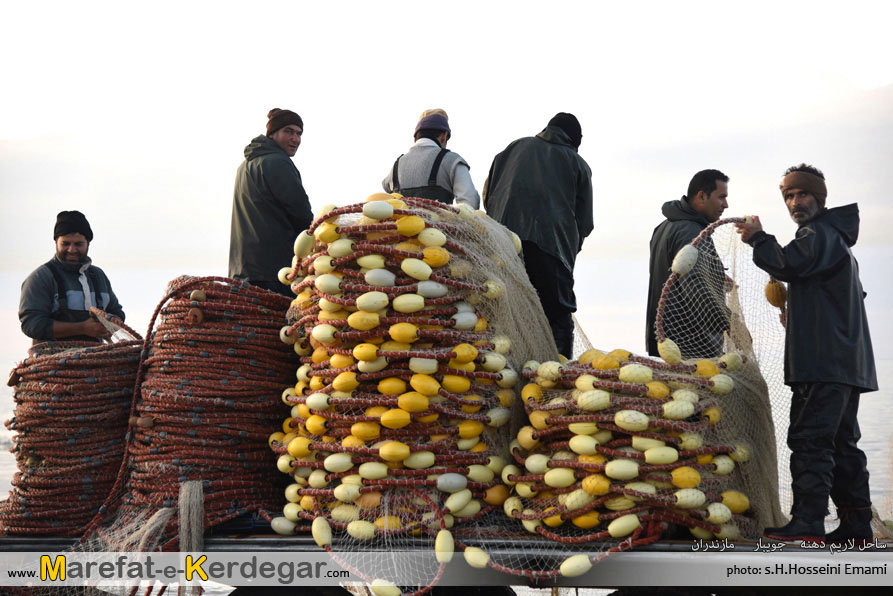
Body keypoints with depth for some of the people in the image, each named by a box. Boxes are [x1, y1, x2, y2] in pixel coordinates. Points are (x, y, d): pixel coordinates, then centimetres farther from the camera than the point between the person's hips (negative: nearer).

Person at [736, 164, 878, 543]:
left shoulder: (819, 235, -7)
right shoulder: (836, 237, 27)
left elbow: (789, 265, -24)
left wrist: (758, 238, -10)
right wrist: (791, 304, 22)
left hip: (824, 362, -11)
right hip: (847, 362, 11)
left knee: (809, 438, -13)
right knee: (842, 443, 11)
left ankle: (808, 521, -18)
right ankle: (856, 523, 13)